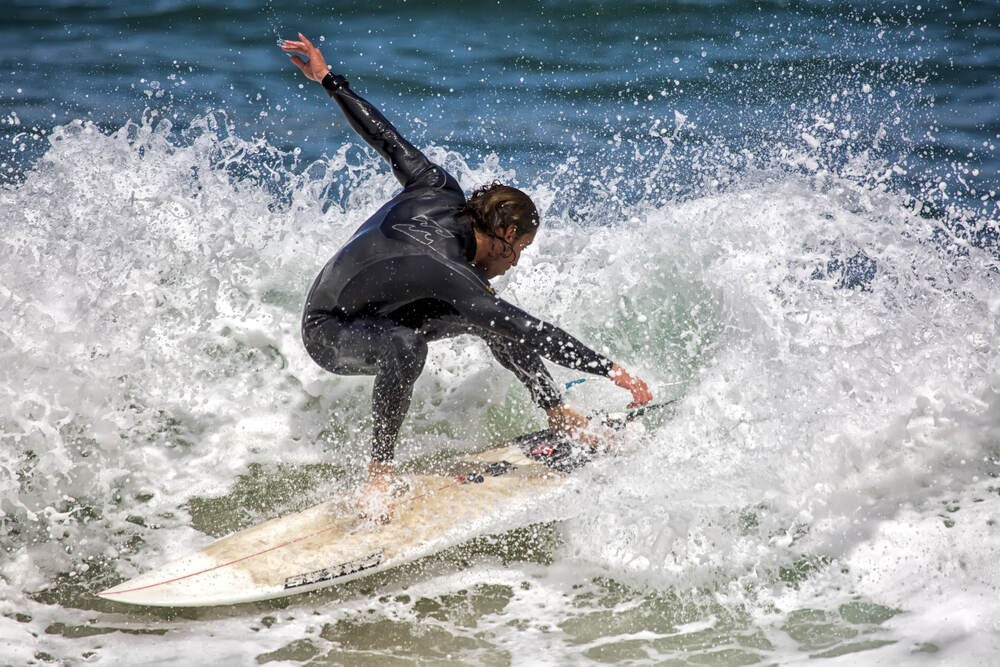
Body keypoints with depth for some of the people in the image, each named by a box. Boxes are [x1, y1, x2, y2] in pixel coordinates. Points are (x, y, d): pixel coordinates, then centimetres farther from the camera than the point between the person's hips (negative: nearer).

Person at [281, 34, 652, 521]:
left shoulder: (442, 193, -16)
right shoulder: (451, 276, -36)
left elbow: (386, 138, -7)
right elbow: (532, 334, -36)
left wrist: (328, 78, 4)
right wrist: (612, 371, -34)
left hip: (377, 312, 9)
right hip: (329, 333, -9)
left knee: (493, 318, 2)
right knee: (405, 347, -42)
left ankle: (555, 412, 13)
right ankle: (379, 474, -27)